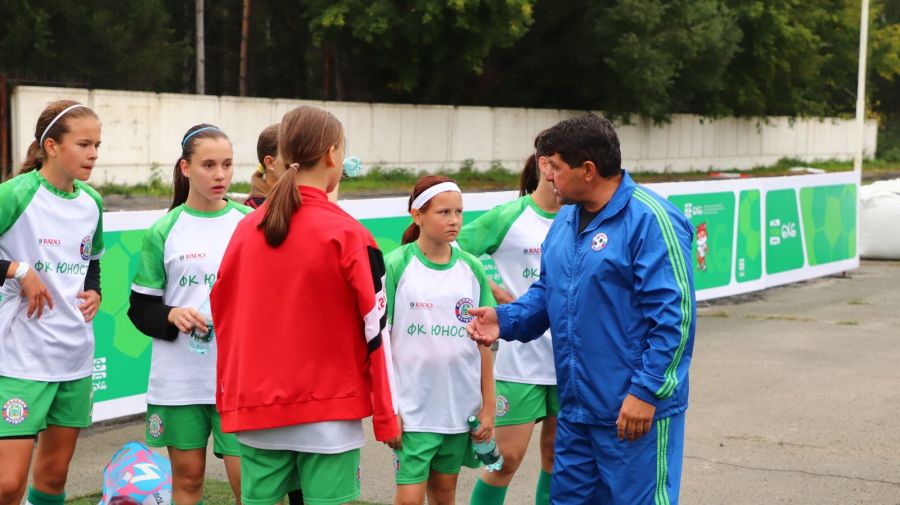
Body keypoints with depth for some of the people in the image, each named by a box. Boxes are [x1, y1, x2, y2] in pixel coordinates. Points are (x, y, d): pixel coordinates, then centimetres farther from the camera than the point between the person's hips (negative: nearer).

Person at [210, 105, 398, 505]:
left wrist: (228, 395, 19)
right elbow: (375, 328, -10)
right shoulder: (346, 234, -10)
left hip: (257, 409, 4)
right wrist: (387, 415, -2)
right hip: (329, 412, -4)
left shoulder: (246, 228, 3)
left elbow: (222, 312, 9)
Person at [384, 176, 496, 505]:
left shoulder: (472, 268, 5)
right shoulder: (397, 265, -6)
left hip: (461, 408, 4)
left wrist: (488, 406, 5)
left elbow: (483, 343, 8)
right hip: (413, 408, -3)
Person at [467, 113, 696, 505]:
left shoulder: (650, 219, -15)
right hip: (575, 408, 9)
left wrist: (646, 391, -20)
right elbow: (546, 292, 22)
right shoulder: (566, 219, 12)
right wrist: (505, 319, 3)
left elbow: (673, 317, -19)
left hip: (636, 413, -8)